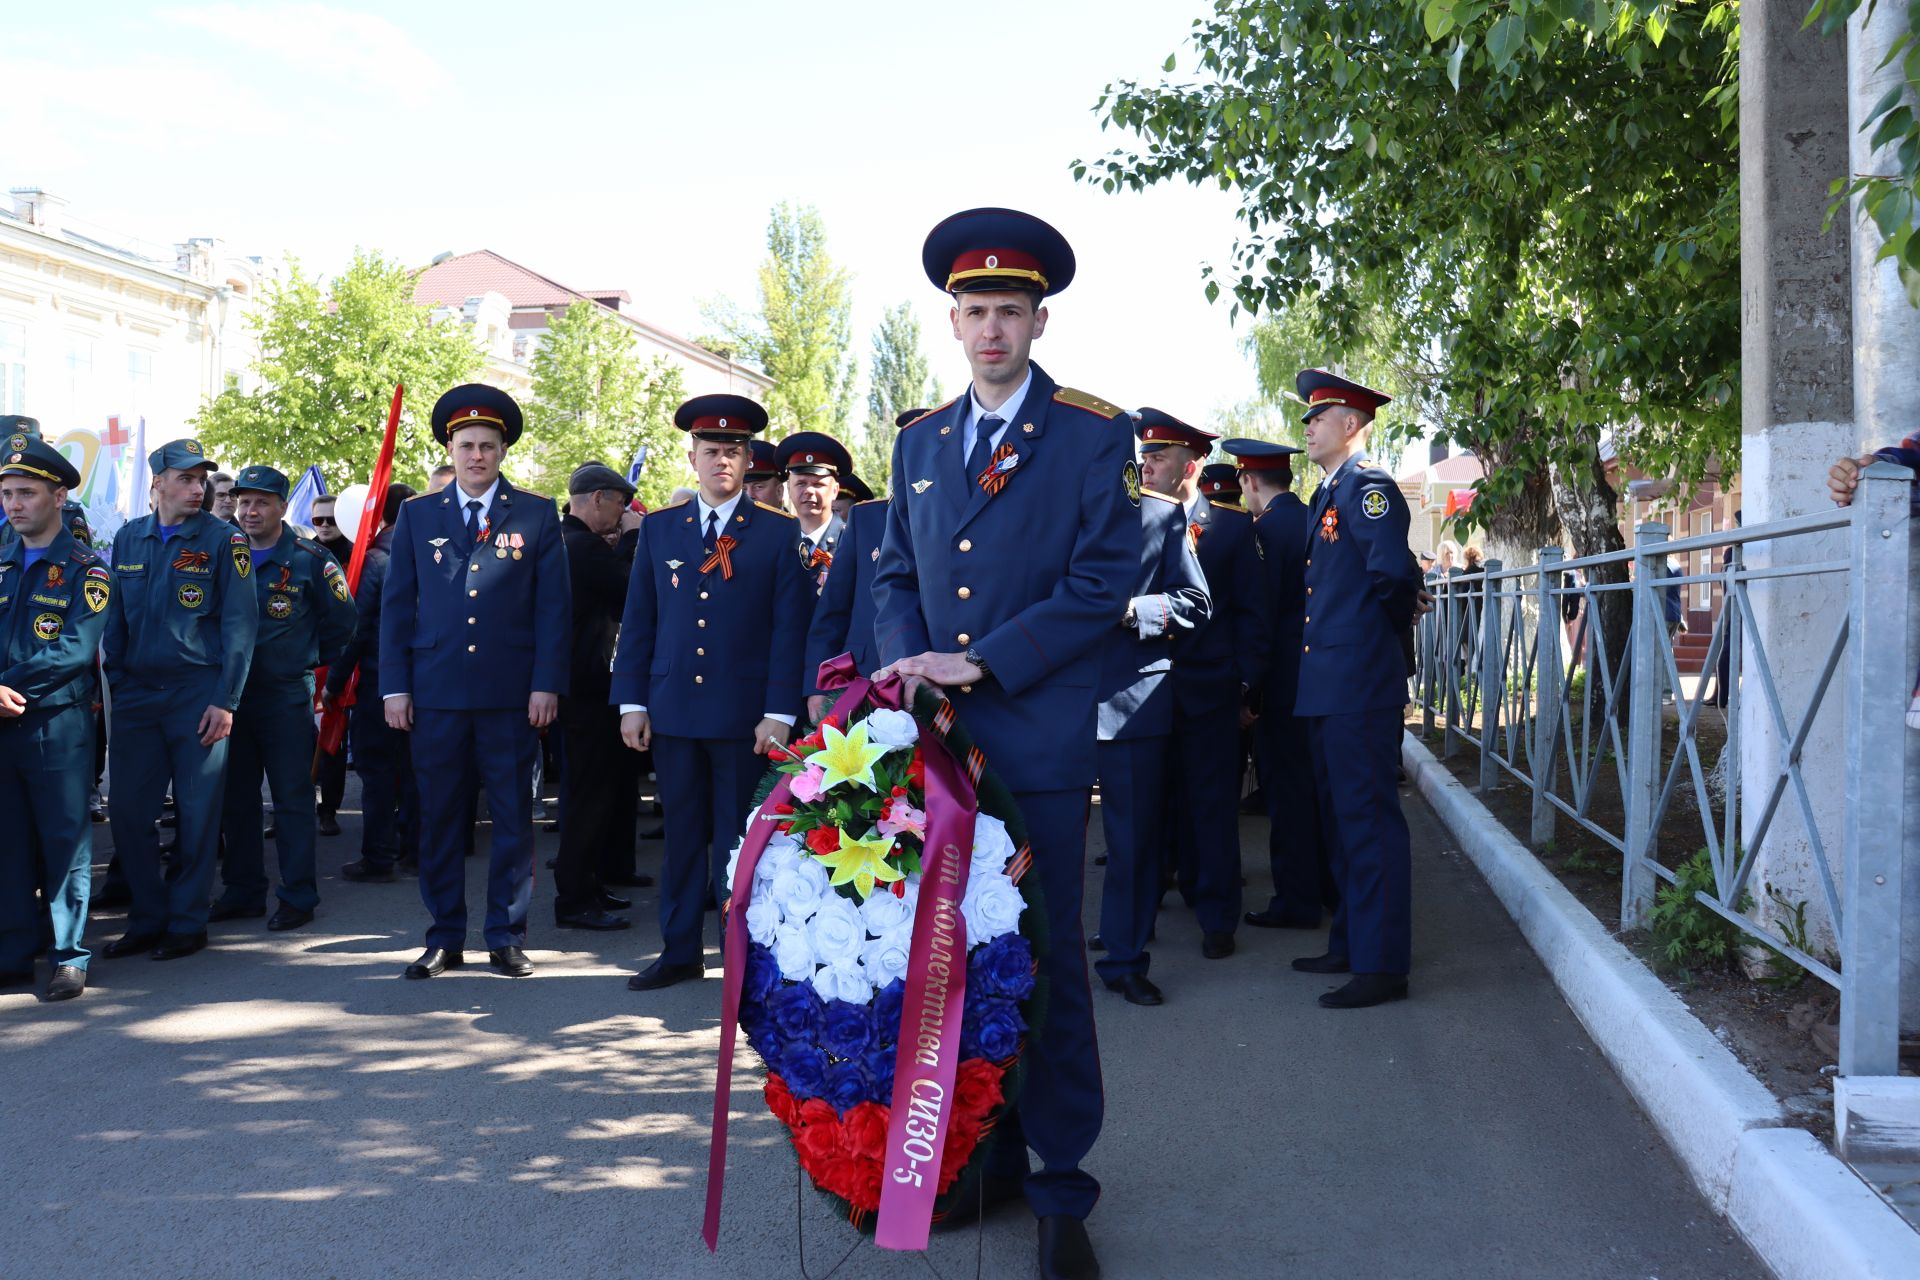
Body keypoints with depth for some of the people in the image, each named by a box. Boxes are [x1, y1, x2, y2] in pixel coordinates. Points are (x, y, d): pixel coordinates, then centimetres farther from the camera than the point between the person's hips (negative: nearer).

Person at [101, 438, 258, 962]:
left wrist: (225, 700, -11)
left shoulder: (223, 540, -3)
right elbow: (116, 618, 12)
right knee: (127, 809, 5)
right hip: (137, 696, 4)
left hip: (199, 695, -4)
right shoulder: (128, 538, 9)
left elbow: (240, 624, -6)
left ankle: (187, 923, 14)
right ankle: (148, 917, 19)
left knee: (196, 813, 2)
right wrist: (116, 684, 3)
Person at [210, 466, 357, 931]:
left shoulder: (310, 558, -5)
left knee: (292, 799, -1)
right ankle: (243, 892, 21)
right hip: (230, 695, 5)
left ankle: (298, 897, 6)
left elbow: (340, 618, 1)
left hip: (286, 696, -4)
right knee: (236, 798, 10)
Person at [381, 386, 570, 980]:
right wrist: (394, 687, 2)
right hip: (435, 693, 2)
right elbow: (396, 606, 9)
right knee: (439, 820, 6)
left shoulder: (537, 515, 6)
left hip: (511, 695, -1)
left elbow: (554, 606, 2)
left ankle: (506, 937, 14)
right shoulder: (417, 516, 11)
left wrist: (547, 684, -6)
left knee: (513, 819, 4)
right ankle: (445, 939, 16)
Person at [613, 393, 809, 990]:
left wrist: (780, 712, -10)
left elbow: (791, 628, -3)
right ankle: (680, 952, 20)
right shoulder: (658, 529, 10)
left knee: (740, 843, 3)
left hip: (744, 714, -3)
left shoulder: (780, 533, 1)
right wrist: (632, 702, 4)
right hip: (673, 711, 3)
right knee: (682, 836, 10)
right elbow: (637, 622, 10)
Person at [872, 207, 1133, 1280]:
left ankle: (1062, 1188, 10)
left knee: (1047, 958, 0)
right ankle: (988, 1159, 22)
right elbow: (897, 577, 16)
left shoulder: (1096, 435, -1)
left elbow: (1102, 583, -8)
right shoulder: (920, 443, 15)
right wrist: (910, 664, -4)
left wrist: (981, 664, -13)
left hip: (1039, 741, -5)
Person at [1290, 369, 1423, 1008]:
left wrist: (1392, 623, -7)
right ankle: (1351, 944, 28)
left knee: (1368, 821, -5)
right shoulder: (1325, 495, 18)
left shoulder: (1369, 488, -12)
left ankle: (1382, 965, 2)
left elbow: (1394, 573, -23)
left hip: (1360, 686, -10)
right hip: (1325, 686, 10)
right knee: (1340, 819, 17)